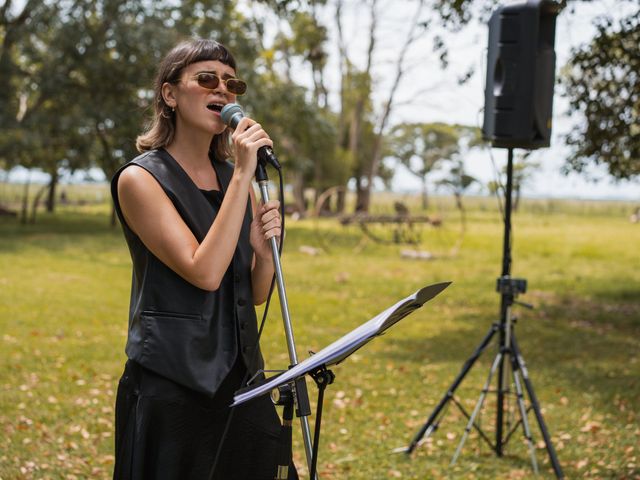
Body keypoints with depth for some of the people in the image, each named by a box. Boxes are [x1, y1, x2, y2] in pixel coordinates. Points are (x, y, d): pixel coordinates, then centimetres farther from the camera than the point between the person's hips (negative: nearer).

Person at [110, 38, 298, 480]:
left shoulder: (235, 178, 9)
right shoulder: (140, 179, -9)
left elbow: (256, 294, 13)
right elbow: (204, 273, -21)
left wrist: (265, 251, -9)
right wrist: (243, 174, -19)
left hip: (240, 376, 6)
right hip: (173, 387, -6)